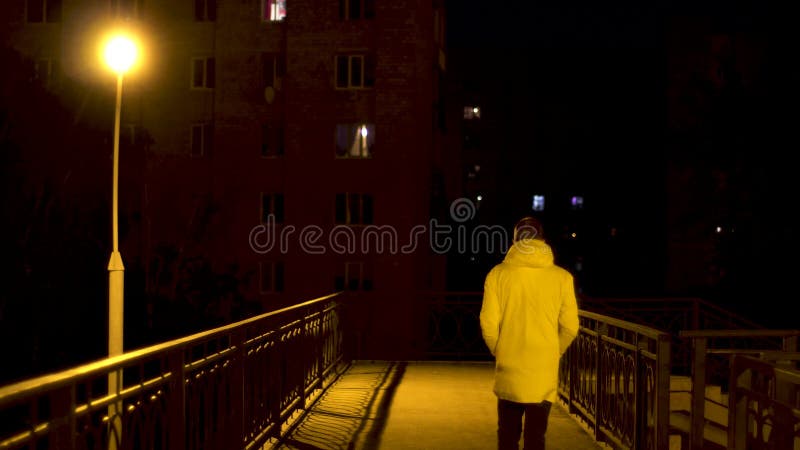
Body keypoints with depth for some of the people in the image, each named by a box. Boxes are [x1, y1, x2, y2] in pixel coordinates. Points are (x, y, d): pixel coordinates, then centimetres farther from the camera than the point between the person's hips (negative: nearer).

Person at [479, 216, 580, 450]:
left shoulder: (498, 274, -6)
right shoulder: (562, 277, -4)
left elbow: (488, 324, -6)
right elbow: (570, 327, -1)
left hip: (508, 370, 0)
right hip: (544, 370, 0)